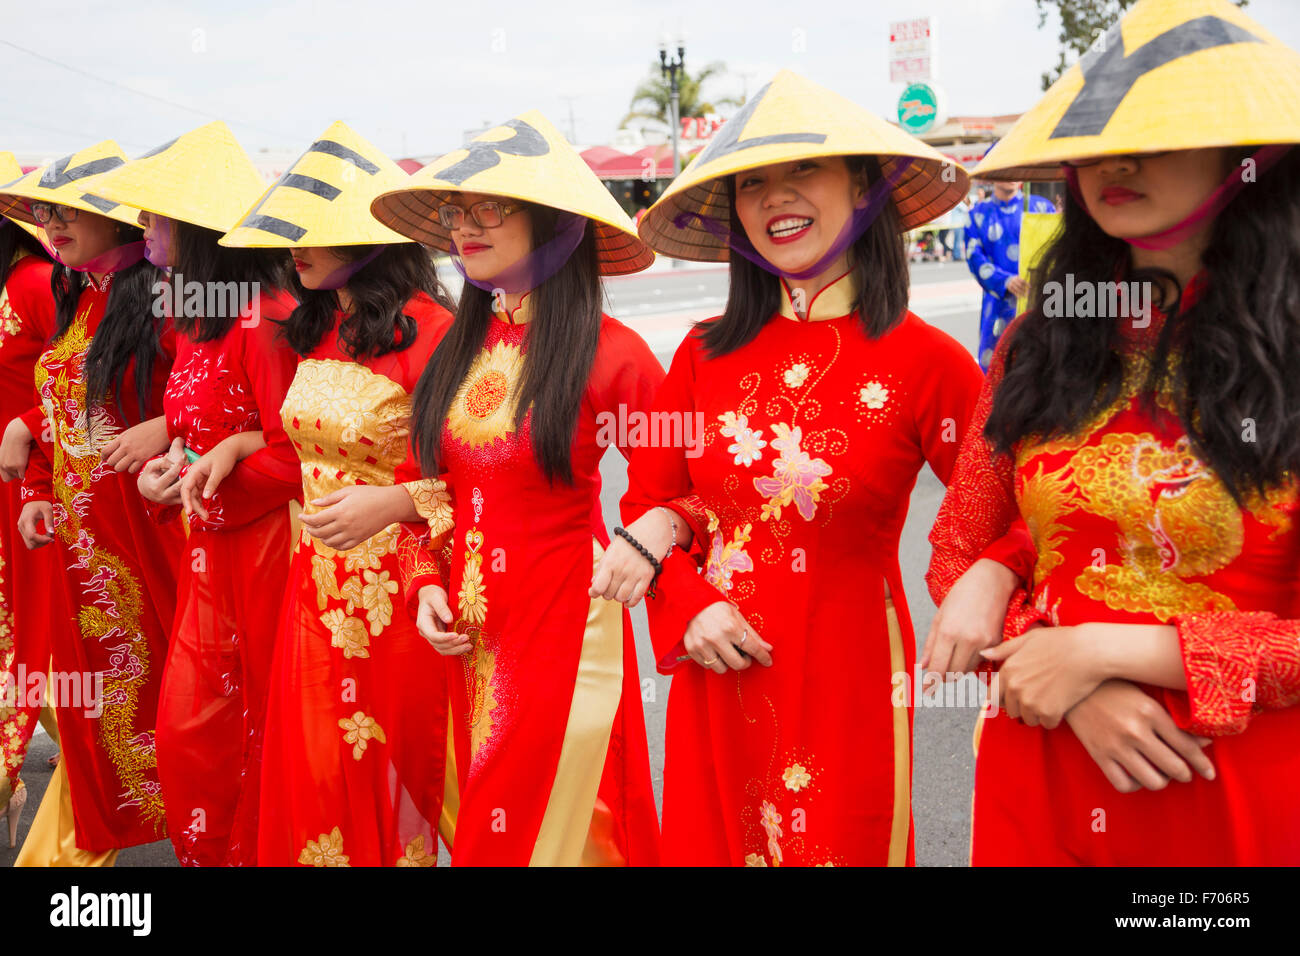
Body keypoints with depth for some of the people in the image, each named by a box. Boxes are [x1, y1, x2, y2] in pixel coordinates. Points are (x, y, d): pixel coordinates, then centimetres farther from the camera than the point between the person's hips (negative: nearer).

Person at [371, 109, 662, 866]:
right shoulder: (459, 350, 6)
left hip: (564, 627, -6)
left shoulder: (608, 352, -13)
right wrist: (427, 583, 3)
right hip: (470, 634, 6)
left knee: (545, 830, 8)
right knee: (481, 821, 19)